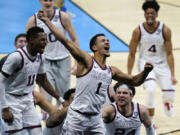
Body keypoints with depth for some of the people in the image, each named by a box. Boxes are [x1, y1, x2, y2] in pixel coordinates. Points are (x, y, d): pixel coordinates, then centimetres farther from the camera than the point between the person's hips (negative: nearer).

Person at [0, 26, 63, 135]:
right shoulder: (17, 57, -23)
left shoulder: (39, 58, 1)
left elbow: (44, 82, 17)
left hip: (28, 100, 7)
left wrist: (60, 99, 16)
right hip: (13, 100, -7)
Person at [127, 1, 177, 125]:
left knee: (170, 94, -5)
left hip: (162, 64, 1)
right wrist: (129, 76, -6)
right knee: (151, 90, -27)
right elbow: (132, 54, -6)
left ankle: (167, 102, 38)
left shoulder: (165, 30, -14)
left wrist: (172, 75, -14)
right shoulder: (138, 31, -15)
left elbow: (169, 53, -10)